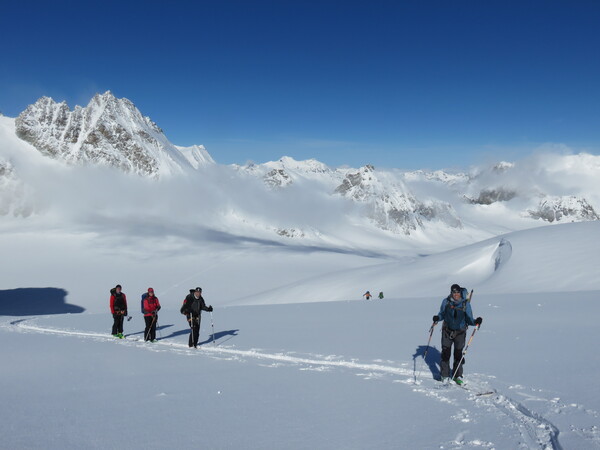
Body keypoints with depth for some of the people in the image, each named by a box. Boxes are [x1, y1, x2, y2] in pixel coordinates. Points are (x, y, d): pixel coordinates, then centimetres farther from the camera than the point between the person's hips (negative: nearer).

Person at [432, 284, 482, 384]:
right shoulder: (446, 302, -2)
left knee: (458, 354, 4)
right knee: (445, 353, 1)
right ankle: (445, 376, 14)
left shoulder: (465, 303, -5)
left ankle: (458, 376, 20)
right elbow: (442, 314, 7)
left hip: (460, 332, -1)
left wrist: (475, 321, -22)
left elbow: (468, 319, -3)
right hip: (447, 331, 1)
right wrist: (437, 318, -13)